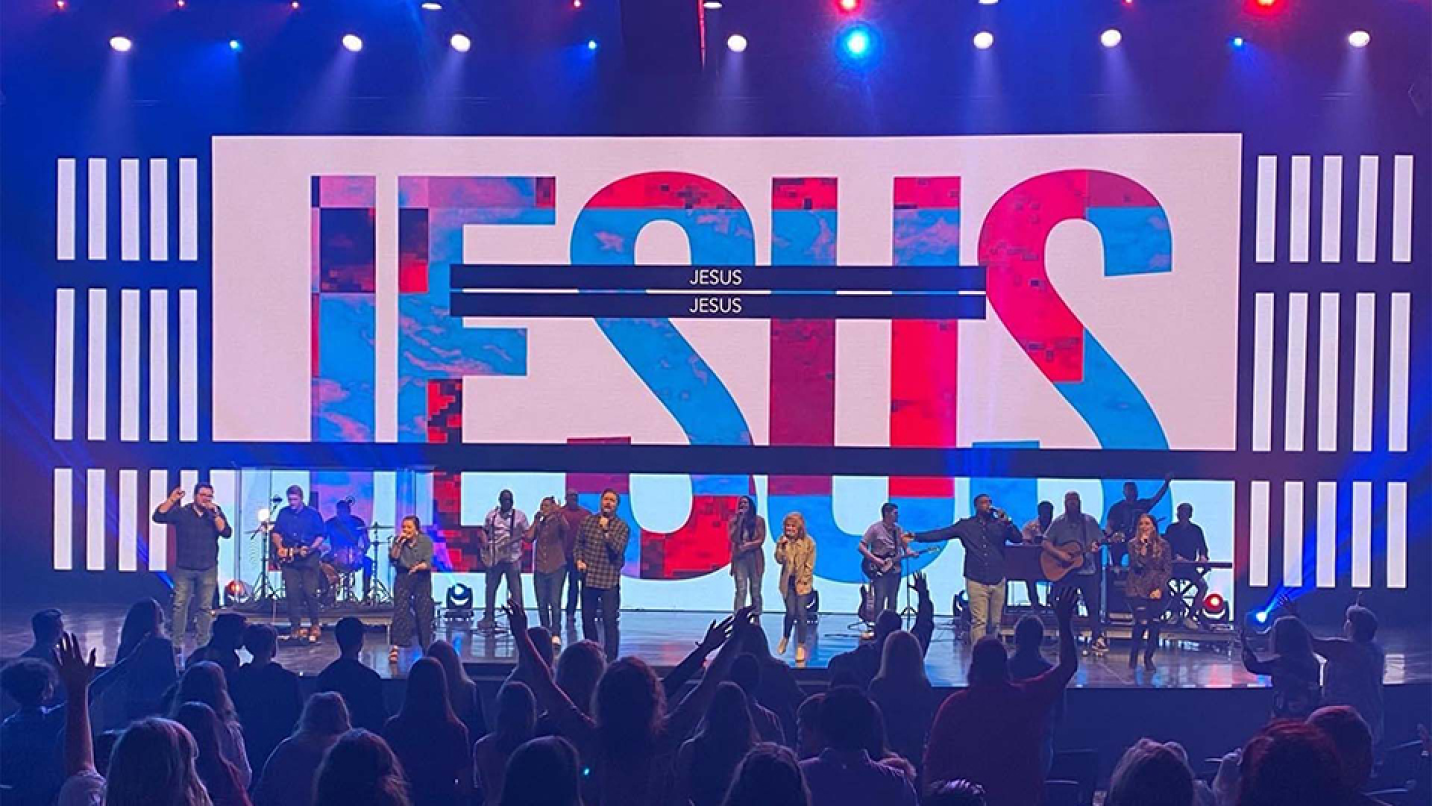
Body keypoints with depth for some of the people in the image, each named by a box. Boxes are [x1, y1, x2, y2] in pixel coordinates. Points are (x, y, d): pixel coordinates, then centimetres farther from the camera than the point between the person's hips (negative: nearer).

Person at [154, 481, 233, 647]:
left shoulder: (216, 514, 5)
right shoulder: (181, 513, 1)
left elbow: (226, 533, -9)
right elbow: (158, 516, -9)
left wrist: (214, 513, -17)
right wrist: (172, 499, -18)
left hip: (208, 570, 1)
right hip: (184, 569, -1)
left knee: (205, 607, 4)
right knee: (180, 605, -3)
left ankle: (203, 643, 11)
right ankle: (177, 641, 3)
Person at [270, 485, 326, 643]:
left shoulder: (313, 514, 0)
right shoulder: (283, 513, 11)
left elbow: (320, 536, 0)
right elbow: (276, 532, 16)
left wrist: (310, 549, -15)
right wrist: (279, 547, -1)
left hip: (309, 558, -3)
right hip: (288, 558, 3)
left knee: (310, 592, -8)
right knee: (292, 593, -1)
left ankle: (315, 626, 4)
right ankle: (295, 627, 5)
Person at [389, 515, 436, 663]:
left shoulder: (426, 541, -4)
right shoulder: (398, 540, 2)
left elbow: (428, 563, -10)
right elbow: (393, 557, -9)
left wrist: (417, 567, -27)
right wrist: (399, 542, -18)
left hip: (422, 579, 0)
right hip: (403, 578, 0)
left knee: (424, 612, 3)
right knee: (400, 610, -11)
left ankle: (427, 647, 16)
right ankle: (394, 647, -15)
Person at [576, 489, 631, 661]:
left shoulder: (622, 527, -2)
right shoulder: (588, 521, 9)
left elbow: (618, 549, -14)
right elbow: (579, 543, 14)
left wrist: (605, 530, -15)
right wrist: (579, 560, -2)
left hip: (609, 581, -4)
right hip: (588, 578, 4)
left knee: (610, 621, -7)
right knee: (587, 619, 11)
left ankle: (610, 658, -3)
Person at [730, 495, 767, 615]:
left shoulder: (758, 520, 2)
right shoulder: (734, 521, 5)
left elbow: (761, 540, -3)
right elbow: (734, 538, -8)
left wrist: (746, 546, -12)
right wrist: (740, 521, -11)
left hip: (755, 557, 0)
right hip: (739, 558, 0)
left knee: (755, 590, 3)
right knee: (741, 590, -9)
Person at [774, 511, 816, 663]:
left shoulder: (808, 542, -6)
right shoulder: (783, 540, 3)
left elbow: (809, 565, -5)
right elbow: (779, 560, -4)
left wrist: (802, 582, -9)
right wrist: (781, 546, -16)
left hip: (803, 582, -2)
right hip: (788, 581, 2)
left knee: (800, 613, -8)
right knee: (791, 612, -6)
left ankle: (800, 647, 2)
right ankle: (785, 638, 21)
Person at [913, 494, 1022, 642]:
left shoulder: (1000, 524, 9)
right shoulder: (966, 526, 6)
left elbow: (1018, 539, 0)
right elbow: (941, 534, 1)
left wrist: (1007, 521, -14)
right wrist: (916, 537, -7)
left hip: (998, 580, 2)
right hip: (976, 581, -2)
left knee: (995, 622, 5)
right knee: (978, 621, -8)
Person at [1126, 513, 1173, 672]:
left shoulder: (1163, 545, 5)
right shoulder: (1133, 544, 2)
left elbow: (1168, 570, 4)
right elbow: (1137, 566, -10)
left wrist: (1160, 589, -7)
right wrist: (1144, 545, -15)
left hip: (1157, 590, 2)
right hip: (1137, 589, -2)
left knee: (1155, 622, -12)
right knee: (1142, 621, -16)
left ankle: (1148, 657, 7)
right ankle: (1133, 655, 8)